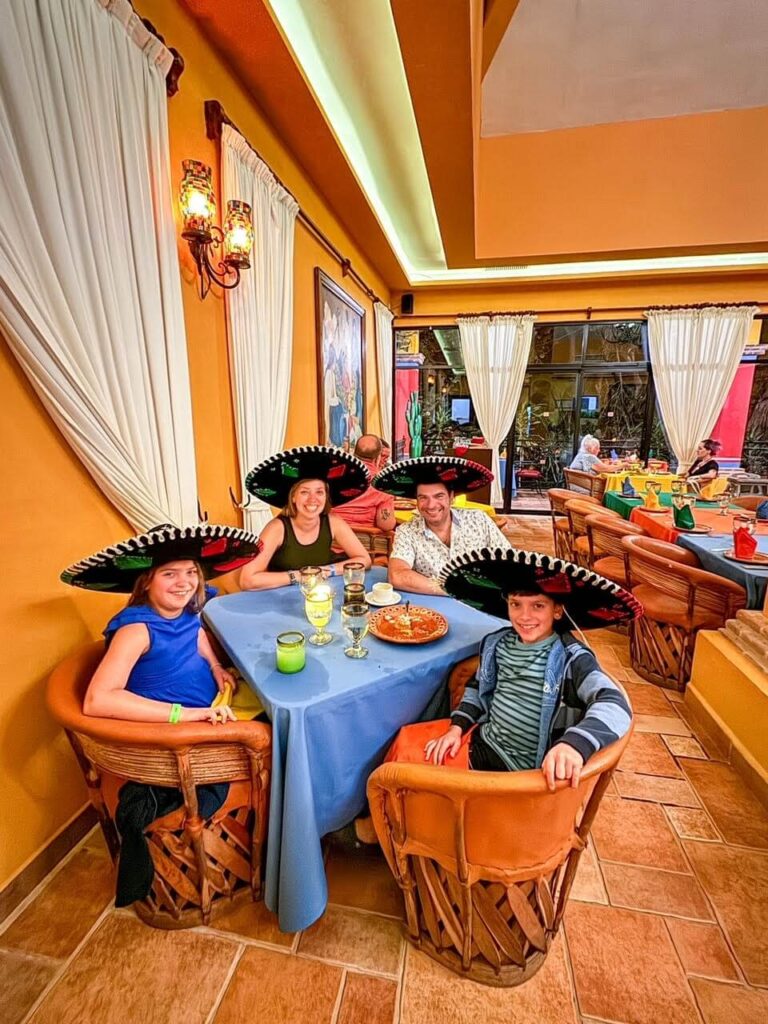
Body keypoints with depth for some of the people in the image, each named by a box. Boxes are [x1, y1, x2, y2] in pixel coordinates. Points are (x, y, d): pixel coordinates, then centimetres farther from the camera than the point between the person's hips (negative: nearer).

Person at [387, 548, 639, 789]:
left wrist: (575, 744, -50)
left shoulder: (572, 659, -19)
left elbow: (614, 704, -34)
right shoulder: (497, 643, -2)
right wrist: (457, 727, 3)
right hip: (481, 739, 6)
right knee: (407, 741, 4)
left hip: (518, 769, -5)